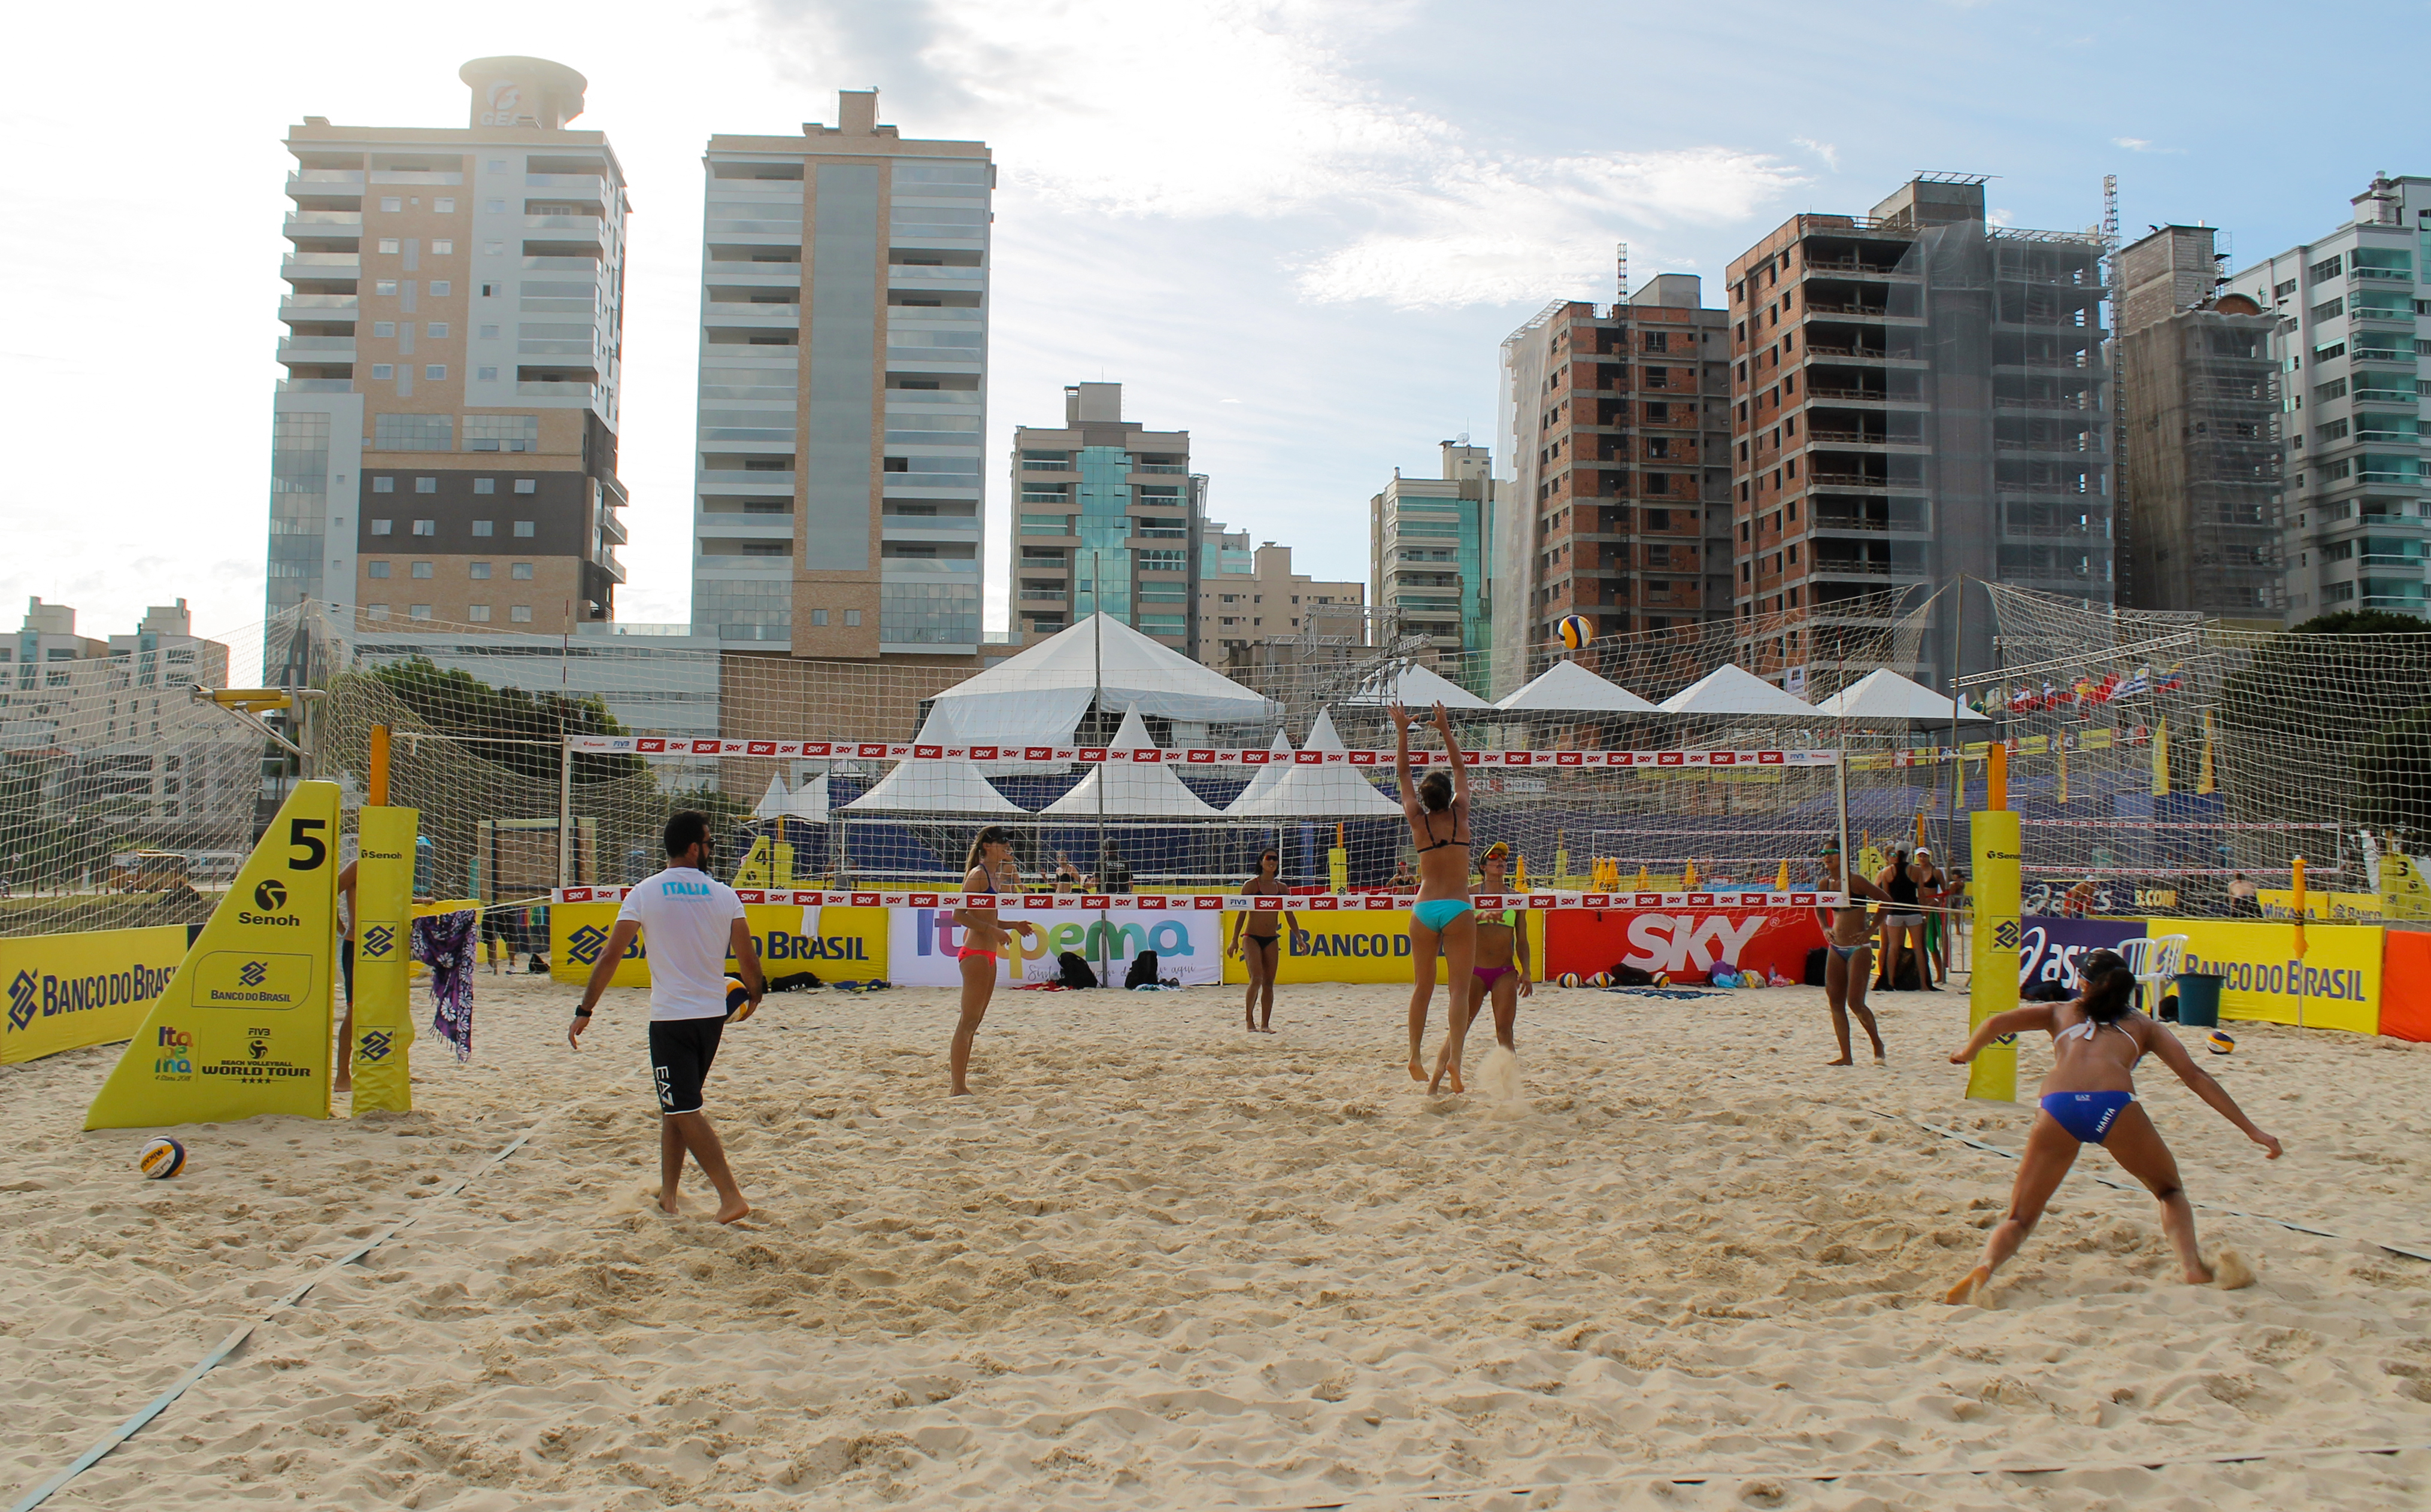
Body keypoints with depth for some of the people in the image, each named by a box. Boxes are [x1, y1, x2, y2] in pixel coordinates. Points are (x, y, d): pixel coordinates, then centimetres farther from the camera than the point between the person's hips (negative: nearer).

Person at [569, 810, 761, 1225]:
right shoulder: (724, 895, 1)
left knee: (684, 1111, -2)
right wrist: (754, 994, 20)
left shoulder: (644, 893, -4)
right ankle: (668, 1195, 23)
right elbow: (749, 962, -1)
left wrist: (585, 1011, 0)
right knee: (675, 1107, 19)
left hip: (670, 1018, -4)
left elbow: (611, 956, -7)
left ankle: (731, 1197, -10)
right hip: (713, 1015, 4)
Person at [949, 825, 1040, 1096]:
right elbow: (959, 915, -18)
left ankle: (956, 1065, 24)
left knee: (974, 1021, 15)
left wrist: (1014, 926, 12)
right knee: (969, 1020, -9)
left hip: (988, 955, 10)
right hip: (975, 953, -10)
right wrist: (994, 931, -21)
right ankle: (958, 1088, -8)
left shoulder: (994, 876, 17)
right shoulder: (978, 874, -11)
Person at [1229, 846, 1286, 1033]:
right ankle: (1249, 1020, -3)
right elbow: (1242, 914, -3)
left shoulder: (1281, 888, 8)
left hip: (1272, 940, 4)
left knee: (1269, 982, 4)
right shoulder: (1251, 885, -3)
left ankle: (1265, 1024, 9)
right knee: (1256, 979, -16)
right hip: (1252, 938, -4)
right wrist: (1235, 940, -7)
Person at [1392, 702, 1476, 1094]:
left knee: (1422, 987, 11)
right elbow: (1460, 770, 15)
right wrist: (1446, 730, 19)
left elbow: (1403, 774, 14)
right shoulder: (1459, 815, 1)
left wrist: (1403, 733, 18)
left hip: (1424, 910, 2)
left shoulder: (1418, 821, 3)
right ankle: (1453, 1058, -17)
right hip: (1458, 910, -2)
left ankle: (1415, 1056, 11)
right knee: (1459, 989, -5)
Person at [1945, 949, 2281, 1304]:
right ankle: (2192, 1265, 5)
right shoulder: (2142, 1025, 30)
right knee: (2170, 1192, 29)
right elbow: (2195, 1076, 23)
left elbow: (1996, 1024, 17)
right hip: (2114, 1105, 0)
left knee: (2019, 1218, 10)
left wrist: (1967, 1053, 36)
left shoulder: (2061, 1012, 30)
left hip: (2057, 1106, 0)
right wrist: (2252, 1130, 25)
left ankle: (1985, 1266, -19)